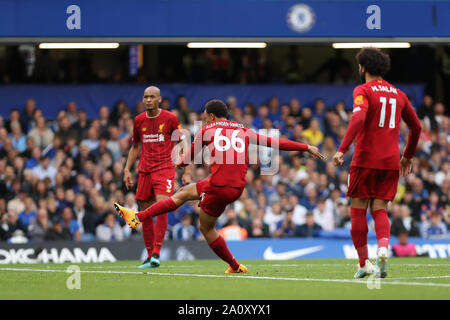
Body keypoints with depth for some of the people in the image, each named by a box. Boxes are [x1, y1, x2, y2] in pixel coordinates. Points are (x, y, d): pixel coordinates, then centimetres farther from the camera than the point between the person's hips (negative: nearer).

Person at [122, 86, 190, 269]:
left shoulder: (170, 118, -1)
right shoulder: (139, 120, 10)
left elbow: (183, 144, 4)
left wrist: (187, 171, -2)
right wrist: (127, 169, 13)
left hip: (165, 168, -4)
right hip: (144, 171, 4)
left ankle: (156, 253, -19)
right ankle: (150, 256, 13)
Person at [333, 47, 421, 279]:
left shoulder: (363, 90, -4)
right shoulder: (398, 94, 15)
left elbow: (358, 118, -22)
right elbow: (416, 127, 22)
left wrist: (342, 149, -27)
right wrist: (408, 156, 35)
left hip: (365, 160, -5)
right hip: (391, 162, 5)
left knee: (358, 210, 5)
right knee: (379, 209, 7)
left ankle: (364, 263, 6)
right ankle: (383, 248, -21)